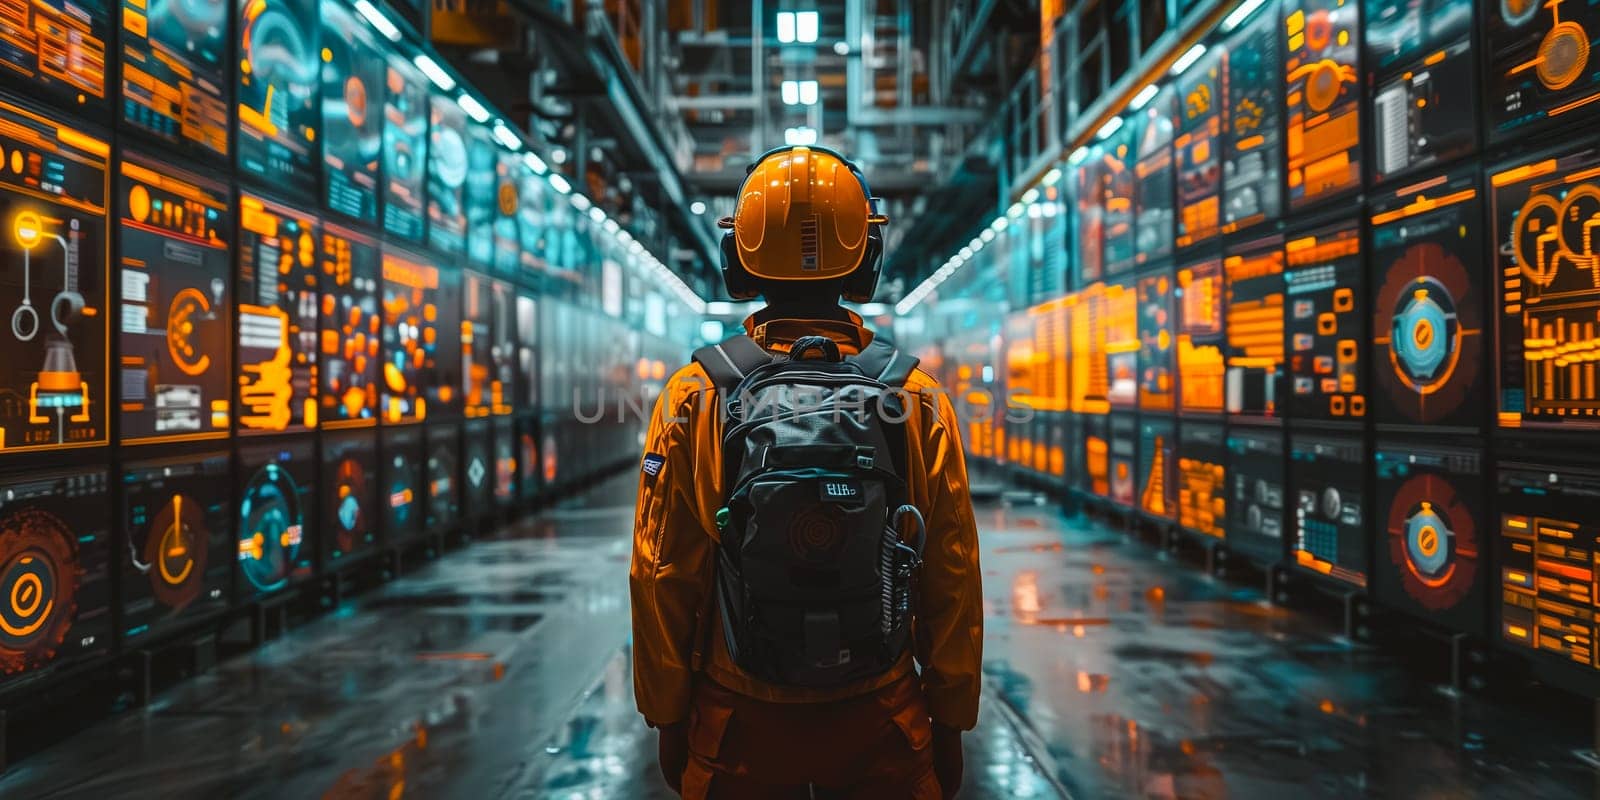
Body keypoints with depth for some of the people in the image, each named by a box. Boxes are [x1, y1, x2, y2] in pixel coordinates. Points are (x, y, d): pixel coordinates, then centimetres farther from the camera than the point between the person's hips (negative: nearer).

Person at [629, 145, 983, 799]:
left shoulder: (693, 401, -10)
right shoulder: (920, 403, -8)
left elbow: (662, 581, -6)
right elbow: (955, 585, -5)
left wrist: (668, 719, 6)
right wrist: (951, 721, 7)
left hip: (740, 726, 0)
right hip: (882, 728, 0)